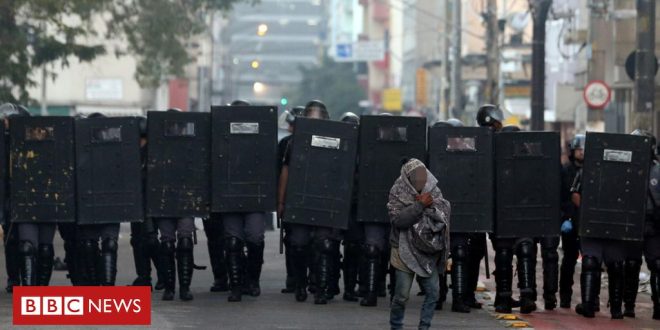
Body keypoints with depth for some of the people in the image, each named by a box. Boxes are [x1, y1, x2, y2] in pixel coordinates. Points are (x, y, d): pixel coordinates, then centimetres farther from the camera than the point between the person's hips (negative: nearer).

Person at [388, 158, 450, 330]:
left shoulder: (433, 190, 1)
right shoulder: (397, 192, -9)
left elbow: (444, 213, -4)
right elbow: (397, 219, -20)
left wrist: (430, 205, -22)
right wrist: (420, 205, -25)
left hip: (429, 251, 3)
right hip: (405, 250, -3)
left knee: (433, 292, 1)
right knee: (402, 295, -1)